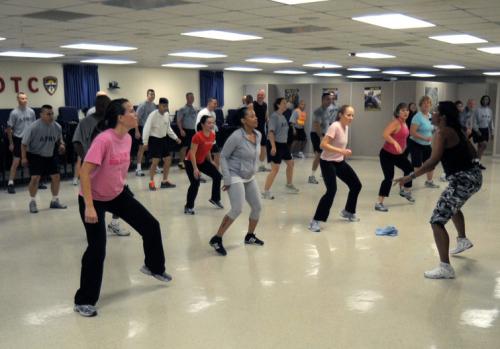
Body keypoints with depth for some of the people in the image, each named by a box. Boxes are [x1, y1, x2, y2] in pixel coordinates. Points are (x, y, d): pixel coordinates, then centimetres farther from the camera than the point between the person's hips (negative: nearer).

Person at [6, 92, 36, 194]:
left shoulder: (31, 111, 2)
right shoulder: (14, 113, -10)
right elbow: (9, 128, -6)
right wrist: (11, 143, -5)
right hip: (18, 139, -4)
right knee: (16, 162, -5)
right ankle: (10, 184, 0)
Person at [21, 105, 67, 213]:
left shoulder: (57, 127, -10)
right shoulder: (33, 127, -22)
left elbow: (59, 139, 9)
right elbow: (24, 143, -13)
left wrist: (61, 145, -13)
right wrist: (24, 157, -15)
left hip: (50, 156, 5)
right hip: (35, 156, -5)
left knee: (56, 177, 4)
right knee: (35, 178, -13)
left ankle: (54, 201, 21)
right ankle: (32, 202, 6)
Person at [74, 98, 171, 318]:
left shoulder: (127, 139, -4)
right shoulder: (104, 140, -29)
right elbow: (84, 173, -30)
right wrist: (89, 207, -32)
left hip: (118, 194, 8)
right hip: (94, 199, -7)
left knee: (151, 226, 8)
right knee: (97, 248, -8)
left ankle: (154, 267, 35)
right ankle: (84, 301, 10)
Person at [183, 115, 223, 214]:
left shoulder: (213, 135, -7)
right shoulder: (198, 136, -28)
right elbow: (192, 153, -27)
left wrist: (211, 161, 13)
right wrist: (195, 169, -29)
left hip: (202, 161, 8)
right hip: (190, 162, -8)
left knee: (217, 176, 9)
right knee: (195, 183, -17)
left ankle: (215, 199, 28)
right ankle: (188, 206, 1)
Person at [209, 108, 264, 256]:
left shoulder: (258, 135, 1)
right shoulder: (236, 137, -21)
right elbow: (223, 156, -16)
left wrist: (254, 170, 15)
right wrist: (227, 179, -18)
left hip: (250, 178, 8)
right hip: (235, 177, -8)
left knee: (257, 207, 12)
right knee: (237, 210, -17)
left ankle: (250, 236, 32)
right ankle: (216, 239, -4)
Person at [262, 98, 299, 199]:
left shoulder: (283, 116, 11)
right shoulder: (274, 116, -16)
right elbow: (271, 132, -23)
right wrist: (273, 146, -31)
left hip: (283, 144, 10)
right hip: (275, 144, -10)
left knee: (290, 163, 21)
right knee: (275, 168, -13)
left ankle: (289, 185, 40)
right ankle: (266, 191, -7)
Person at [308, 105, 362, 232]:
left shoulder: (346, 127, 5)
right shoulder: (335, 126, -22)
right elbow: (323, 145, -31)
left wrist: (344, 153, 17)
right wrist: (341, 151, -34)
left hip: (340, 162, 9)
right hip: (327, 163, -9)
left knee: (356, 185, 13)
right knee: (331, 191, -23)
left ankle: (348, 212, 36)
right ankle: (315, 221, -13)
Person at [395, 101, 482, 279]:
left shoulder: (442, 132, -15)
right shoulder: (456, 131, 12)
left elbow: (432, 162, -25)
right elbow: (472, 153, 19)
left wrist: (410, 177, -25)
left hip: (462, 181, -10)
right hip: (472, 176, 10)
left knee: (437, 221, -10)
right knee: (452, 206, 38)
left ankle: (445, 268, -11)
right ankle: (463, 240, 56)